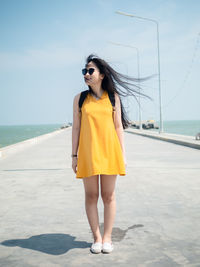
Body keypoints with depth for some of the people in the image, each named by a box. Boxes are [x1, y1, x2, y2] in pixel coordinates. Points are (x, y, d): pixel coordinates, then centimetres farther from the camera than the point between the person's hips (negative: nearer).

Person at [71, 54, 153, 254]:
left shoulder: (113, 97, 5)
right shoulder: (80, 99, 6)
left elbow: (118, 126, 6)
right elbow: (76, 127, 6)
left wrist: (123, 153, 2)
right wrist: (74, 155, 2)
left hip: (109, 151, 0)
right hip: (88, 153, 0)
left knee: (108, 196, 5)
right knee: (91, 196, 4)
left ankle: (107, 237, 15)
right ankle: (97, 238, 15)